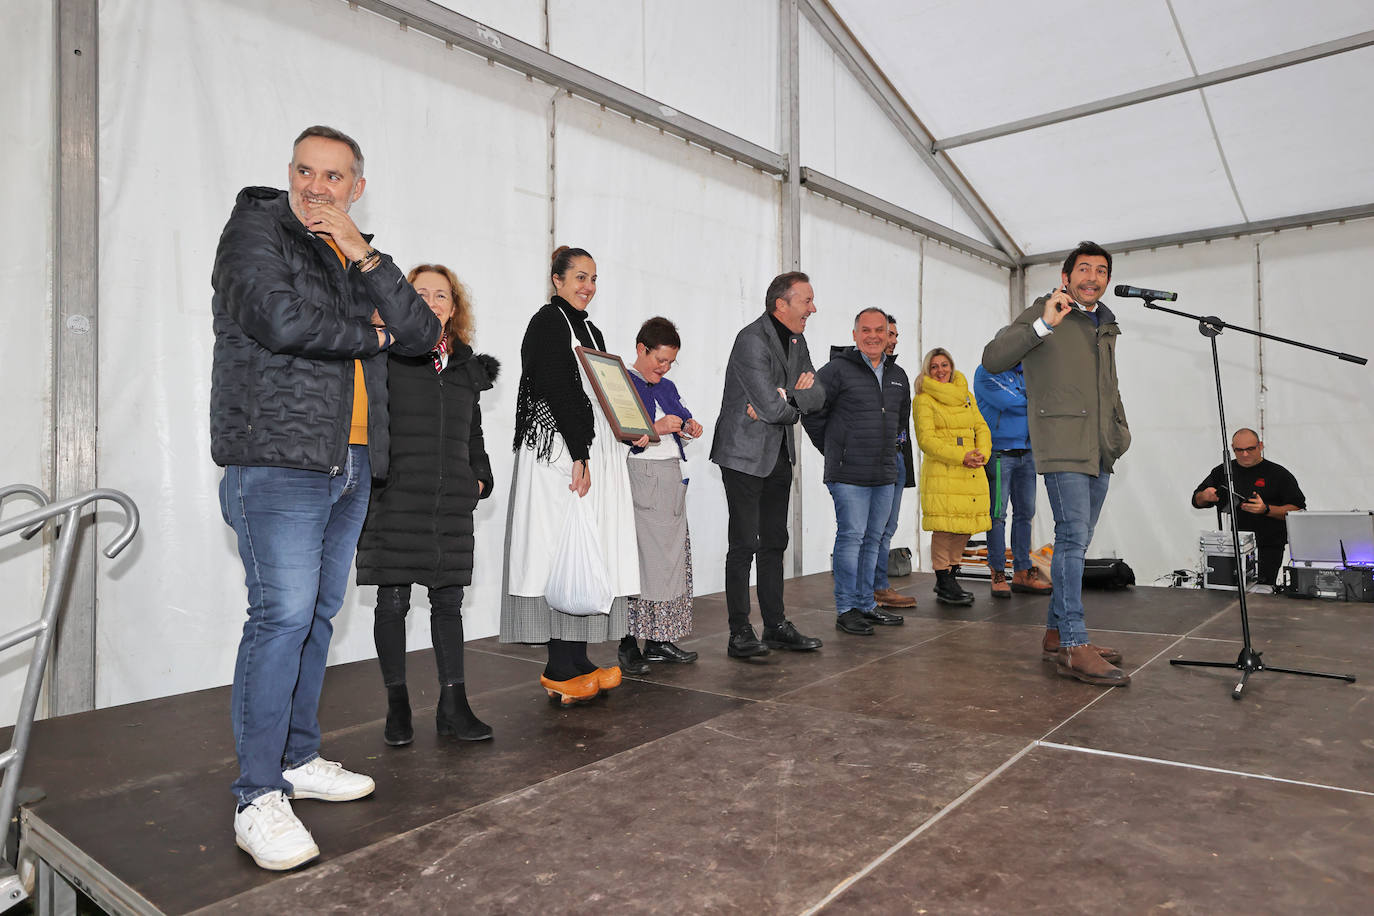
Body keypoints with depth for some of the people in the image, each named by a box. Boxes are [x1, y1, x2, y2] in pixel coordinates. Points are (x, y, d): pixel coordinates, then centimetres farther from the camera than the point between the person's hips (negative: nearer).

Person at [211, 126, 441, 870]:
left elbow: (421, 335, 6)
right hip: (277, 464, -7)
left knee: (318, 614, 11)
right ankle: (259, 799, -4)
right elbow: (280, 320, -19)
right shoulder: (253, 234, 1)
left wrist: (363, 255, -4)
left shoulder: (357, 259, 19)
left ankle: (297, 758, 24)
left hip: (350, 466, 7)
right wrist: (369, 334, -4)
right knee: (282, 615, -12)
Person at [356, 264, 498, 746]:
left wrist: (480, 477, 13)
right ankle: (397, 704, 17)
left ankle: (453, 706, 14)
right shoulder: (386, 356, 0)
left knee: (449, 598, 6)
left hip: (453, 501, 4)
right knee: (393, 599, 2)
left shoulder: (468, 366, 16)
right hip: (396, 499, -4)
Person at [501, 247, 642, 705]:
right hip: (560, 452, -9)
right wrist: (578, 456, -19)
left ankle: (577, 661, 11)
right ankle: (561, 669, -2)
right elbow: (557, 392, -15)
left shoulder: (590, 331, 22)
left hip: (596, 451, 9)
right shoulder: (548, 323, -5)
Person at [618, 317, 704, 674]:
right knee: (639, 560, -10)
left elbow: (681, 425, 27)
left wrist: (689, 429, 5)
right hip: (639, 480, -8)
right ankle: (629, 646, -2)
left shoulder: (668, 388, 19)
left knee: (672, 558, 7)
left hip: (671, 480, 8)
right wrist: (656, 429, -21)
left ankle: (659, 641, 15)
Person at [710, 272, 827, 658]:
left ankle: (776, 626, 20)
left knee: (774, 542, 12)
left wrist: (785, 399, -13)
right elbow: (773, 407, -24)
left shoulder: (796, 340, 11)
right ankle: (740, 633, 2)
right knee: (744, 543, -6)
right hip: (745, 454, -8)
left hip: (779, 455, 9)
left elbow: (818, 394, 6)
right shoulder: (752, 340, -17)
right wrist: (797, 400, -3)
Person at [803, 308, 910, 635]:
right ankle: (846, 610, 3)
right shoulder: (838, 370, -6)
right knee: (851, 537, -6)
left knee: (873, 540, 12)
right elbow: (811, 412, -4)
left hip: (885, 474, 6)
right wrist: (833, 449, 1)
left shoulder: (898, 375, 15)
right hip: (849, 474, -6)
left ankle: (866, 605, 22)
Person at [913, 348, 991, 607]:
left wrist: (981, 453, -5)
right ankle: (944, 585, 1)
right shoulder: (923, 399, -1)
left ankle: (948, 578, 20)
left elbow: (981, 427, 16)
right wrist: (961, 456, -17)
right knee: (944, 526, -9)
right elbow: (926, 440, -9)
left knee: (966, 526, 7)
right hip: (941, 471, -6)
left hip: (971, 472, 6)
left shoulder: (966, 395, 18)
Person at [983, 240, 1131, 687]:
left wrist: (1121, 431, 21)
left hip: (1100, 452, 8)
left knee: (1077, 543, 10)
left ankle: (1057, 633, 18)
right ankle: (1074, 647, -15)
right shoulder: (1042, 314, -1)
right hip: (1062, 446, -8)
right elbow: (992, 359, -15)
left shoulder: (1106, 326, 21)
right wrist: (1043, 325, -22)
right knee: (1073, 537, -15)